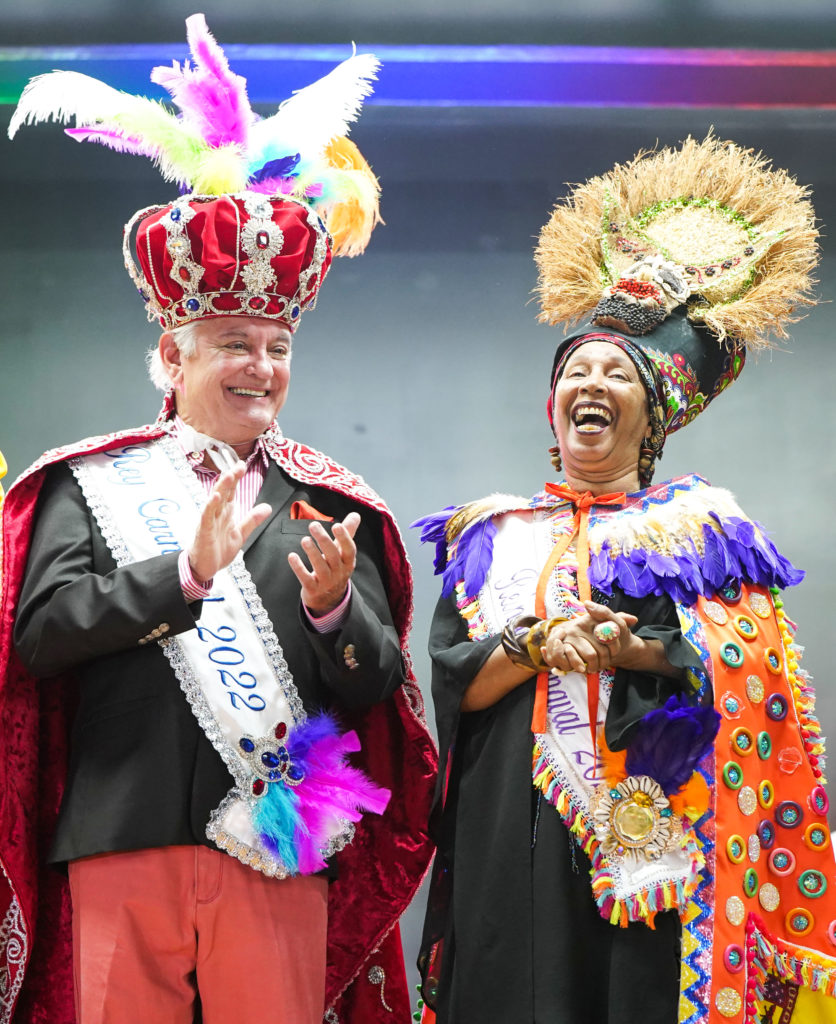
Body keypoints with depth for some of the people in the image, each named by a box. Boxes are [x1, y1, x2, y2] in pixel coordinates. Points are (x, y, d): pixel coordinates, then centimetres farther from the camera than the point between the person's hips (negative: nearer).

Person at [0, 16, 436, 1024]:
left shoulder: (328, 506, 12)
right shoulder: (92, 484, 10)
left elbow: (379, 688, 8)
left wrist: (333, 606, -12)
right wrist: (185, 572, -13)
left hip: (278, 856, 1)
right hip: (121, 841, -1)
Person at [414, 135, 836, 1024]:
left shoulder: (701, 529, 10)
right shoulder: (495, 534, 16)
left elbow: (752, 672, -3)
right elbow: (451, 676, 5)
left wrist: (622, 649, -15)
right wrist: (538, 644, -13)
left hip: (654, 835, -2)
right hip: (512, 836, 2)